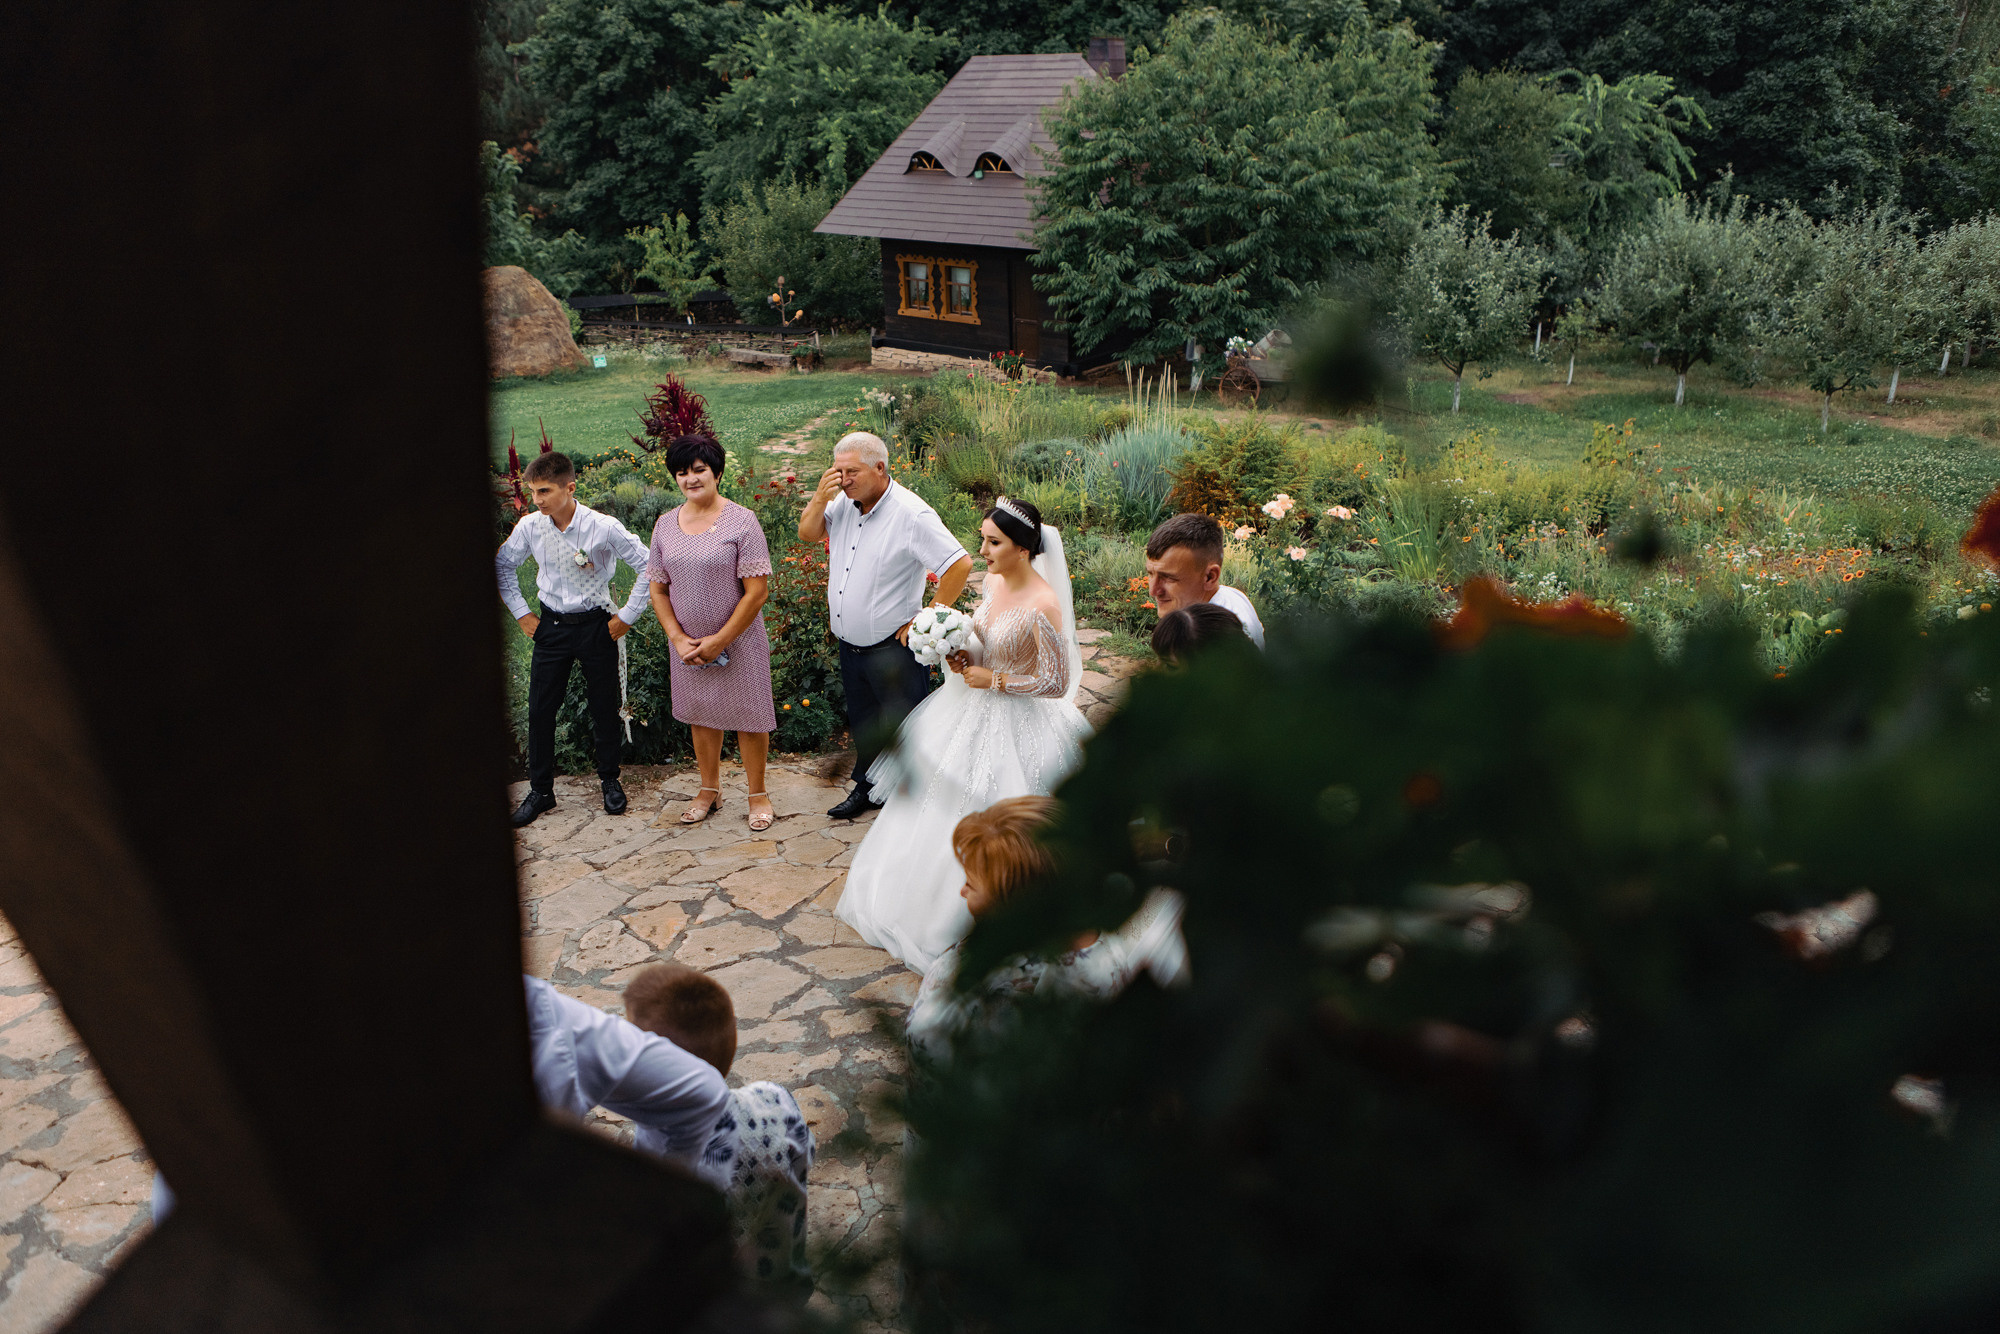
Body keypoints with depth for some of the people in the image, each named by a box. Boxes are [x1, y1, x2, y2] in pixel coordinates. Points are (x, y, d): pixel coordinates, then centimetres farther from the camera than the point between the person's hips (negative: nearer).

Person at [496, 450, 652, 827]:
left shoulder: (604, 528, -18)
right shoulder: (529, 527, -8)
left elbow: (648, 567, -8)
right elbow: (503, 565, 11)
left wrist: (627, 616, -7)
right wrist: (521, 613, 8)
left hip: (596, 626, -2)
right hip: (551, 626, 3)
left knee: (604, 708, 9)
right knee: (540, 710, 4)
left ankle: (610, 781, 29)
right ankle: (540, 790, 19)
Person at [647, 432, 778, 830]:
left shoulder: (741, 521, -12)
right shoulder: (666, 525, 2)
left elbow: (758, 590, -15)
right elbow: (658, 589, 7)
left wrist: (719, 640, -16)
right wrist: (678, 638, -7)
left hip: (738, 642, -4)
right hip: (688, 645, 4)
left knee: (748, 716, 4)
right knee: (701, 715, 16)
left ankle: (757, 794, 21)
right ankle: (709, 790, 33)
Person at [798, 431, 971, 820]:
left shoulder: (912, 514, -21)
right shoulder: (843, 503, 1)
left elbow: (960, 564, -23)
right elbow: (807, 533, 8)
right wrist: (821, 497, -11)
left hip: (893, 649, -7)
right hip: (850, 643, 7)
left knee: (901, 729, 5)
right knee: (862, 722, 23)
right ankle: (868, 788, 42)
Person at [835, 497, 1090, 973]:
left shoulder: (1042, 605, -26)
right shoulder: (994, 581, -1)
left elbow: (1057, 684, -22)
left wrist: (994, 680, -19)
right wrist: (966, 656, -4)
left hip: (1015, 723, -8)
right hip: (974, 711, 8)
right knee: (944, 803, 20)